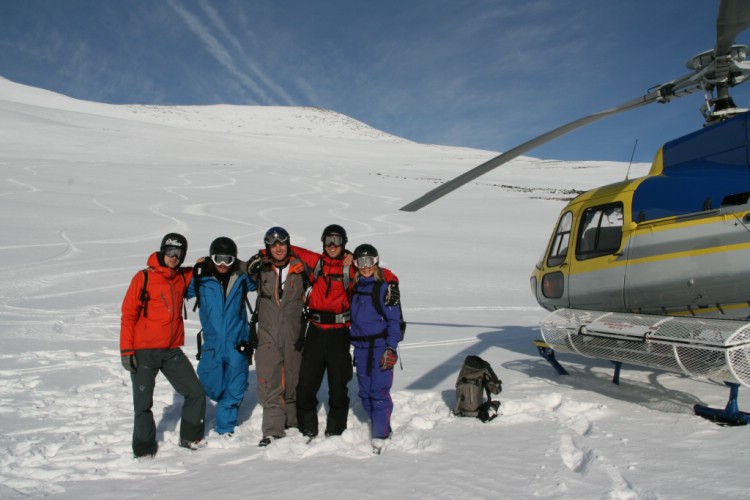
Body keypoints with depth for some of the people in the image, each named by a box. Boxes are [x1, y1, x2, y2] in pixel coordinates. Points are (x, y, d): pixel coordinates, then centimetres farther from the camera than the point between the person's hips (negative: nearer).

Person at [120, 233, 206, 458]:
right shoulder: (144, 278, -7)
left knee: (196, 393, 4)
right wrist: (126, 350, -12)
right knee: (143, 404, 3)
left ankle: (190, 437, 23)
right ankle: (144, 448, 21)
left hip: (172, 351, 4)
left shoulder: (183, 277, 6)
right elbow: (128, 314, -7)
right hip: (144, 352, -4)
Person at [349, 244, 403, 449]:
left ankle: (380, 435, 0)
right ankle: (380, 427, 23)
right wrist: (353, 341, 18)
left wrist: (391, 348, -14)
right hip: (360, 347, 6)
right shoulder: (355, 287, 12)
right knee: (365, 392, 9)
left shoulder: (384, 287, -6)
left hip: (380, 345, -6)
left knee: (379, 391, -8)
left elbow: (394, 320, -8)